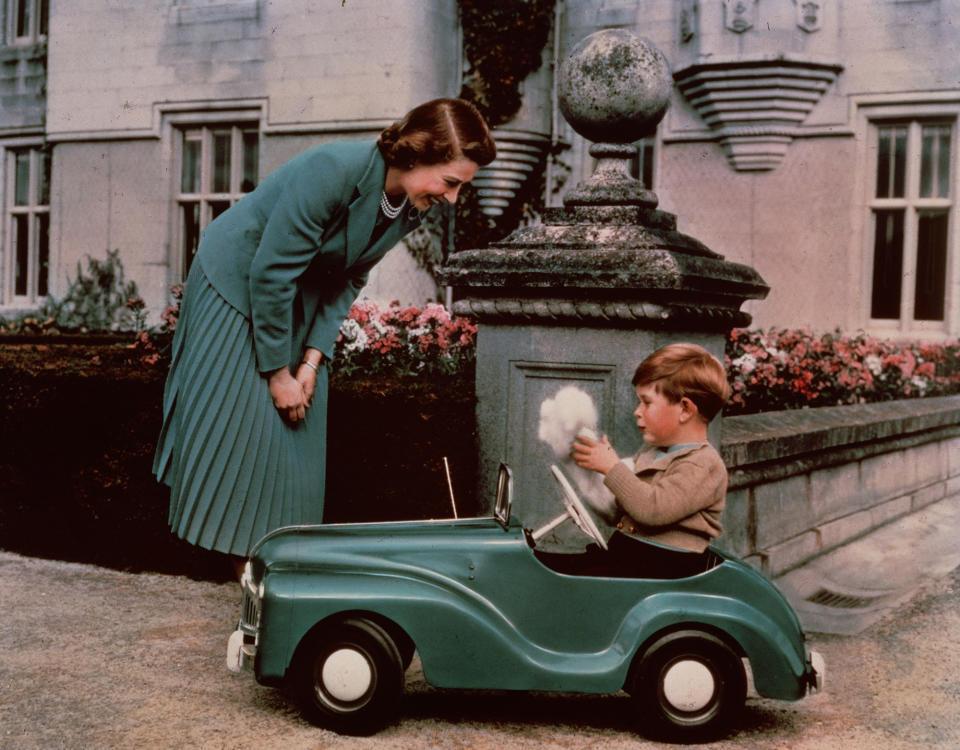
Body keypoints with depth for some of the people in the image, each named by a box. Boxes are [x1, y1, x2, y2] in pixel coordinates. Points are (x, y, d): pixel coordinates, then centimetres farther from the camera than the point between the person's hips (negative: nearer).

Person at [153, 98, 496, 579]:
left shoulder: (411, 207, -11)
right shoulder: (336, 171, -34)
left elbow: (349, 280, -3)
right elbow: (271, 272, -29)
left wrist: (312, 360, -12)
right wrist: (278, 372, -23)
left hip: (301, 300, 7)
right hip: (235, 283, -7)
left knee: (299, 426, 5)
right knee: (240, 420, -5)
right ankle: (242, 558, 5)